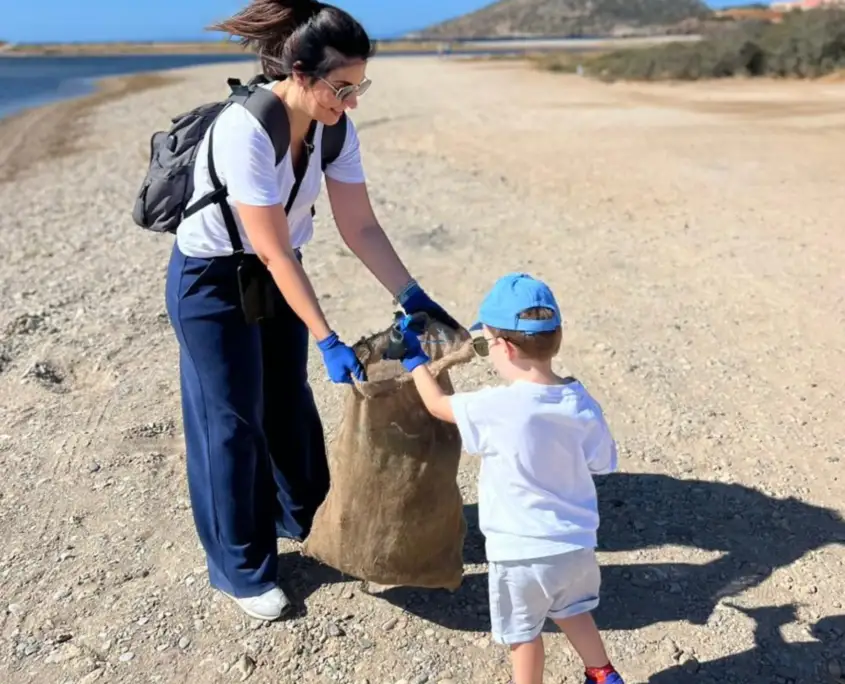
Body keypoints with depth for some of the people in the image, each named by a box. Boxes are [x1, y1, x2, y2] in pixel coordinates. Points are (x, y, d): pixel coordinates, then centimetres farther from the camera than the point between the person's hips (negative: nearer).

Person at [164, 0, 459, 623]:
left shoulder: (334, 127, -11)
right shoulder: (245, 130, -32)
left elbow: (361, 226, -8)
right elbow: (275, 250, -31)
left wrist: (414, 298, -15)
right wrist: (329, 342, -31)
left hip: (273, 274, 6)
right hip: (211, 281, -6)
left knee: (291, 403, 17)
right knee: (233, 422, 3)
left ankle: (306, 516, 41)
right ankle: (239, 566, 22)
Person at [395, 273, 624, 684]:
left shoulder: (496, 409, -25)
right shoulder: (581, 403, -11)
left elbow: (438, 405, -8)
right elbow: (601, 463, 2)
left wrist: (414, 359, 8)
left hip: (523, 552, -5)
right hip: (577, 544, 6)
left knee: (524, 633, 18)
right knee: (573, 613, 31)